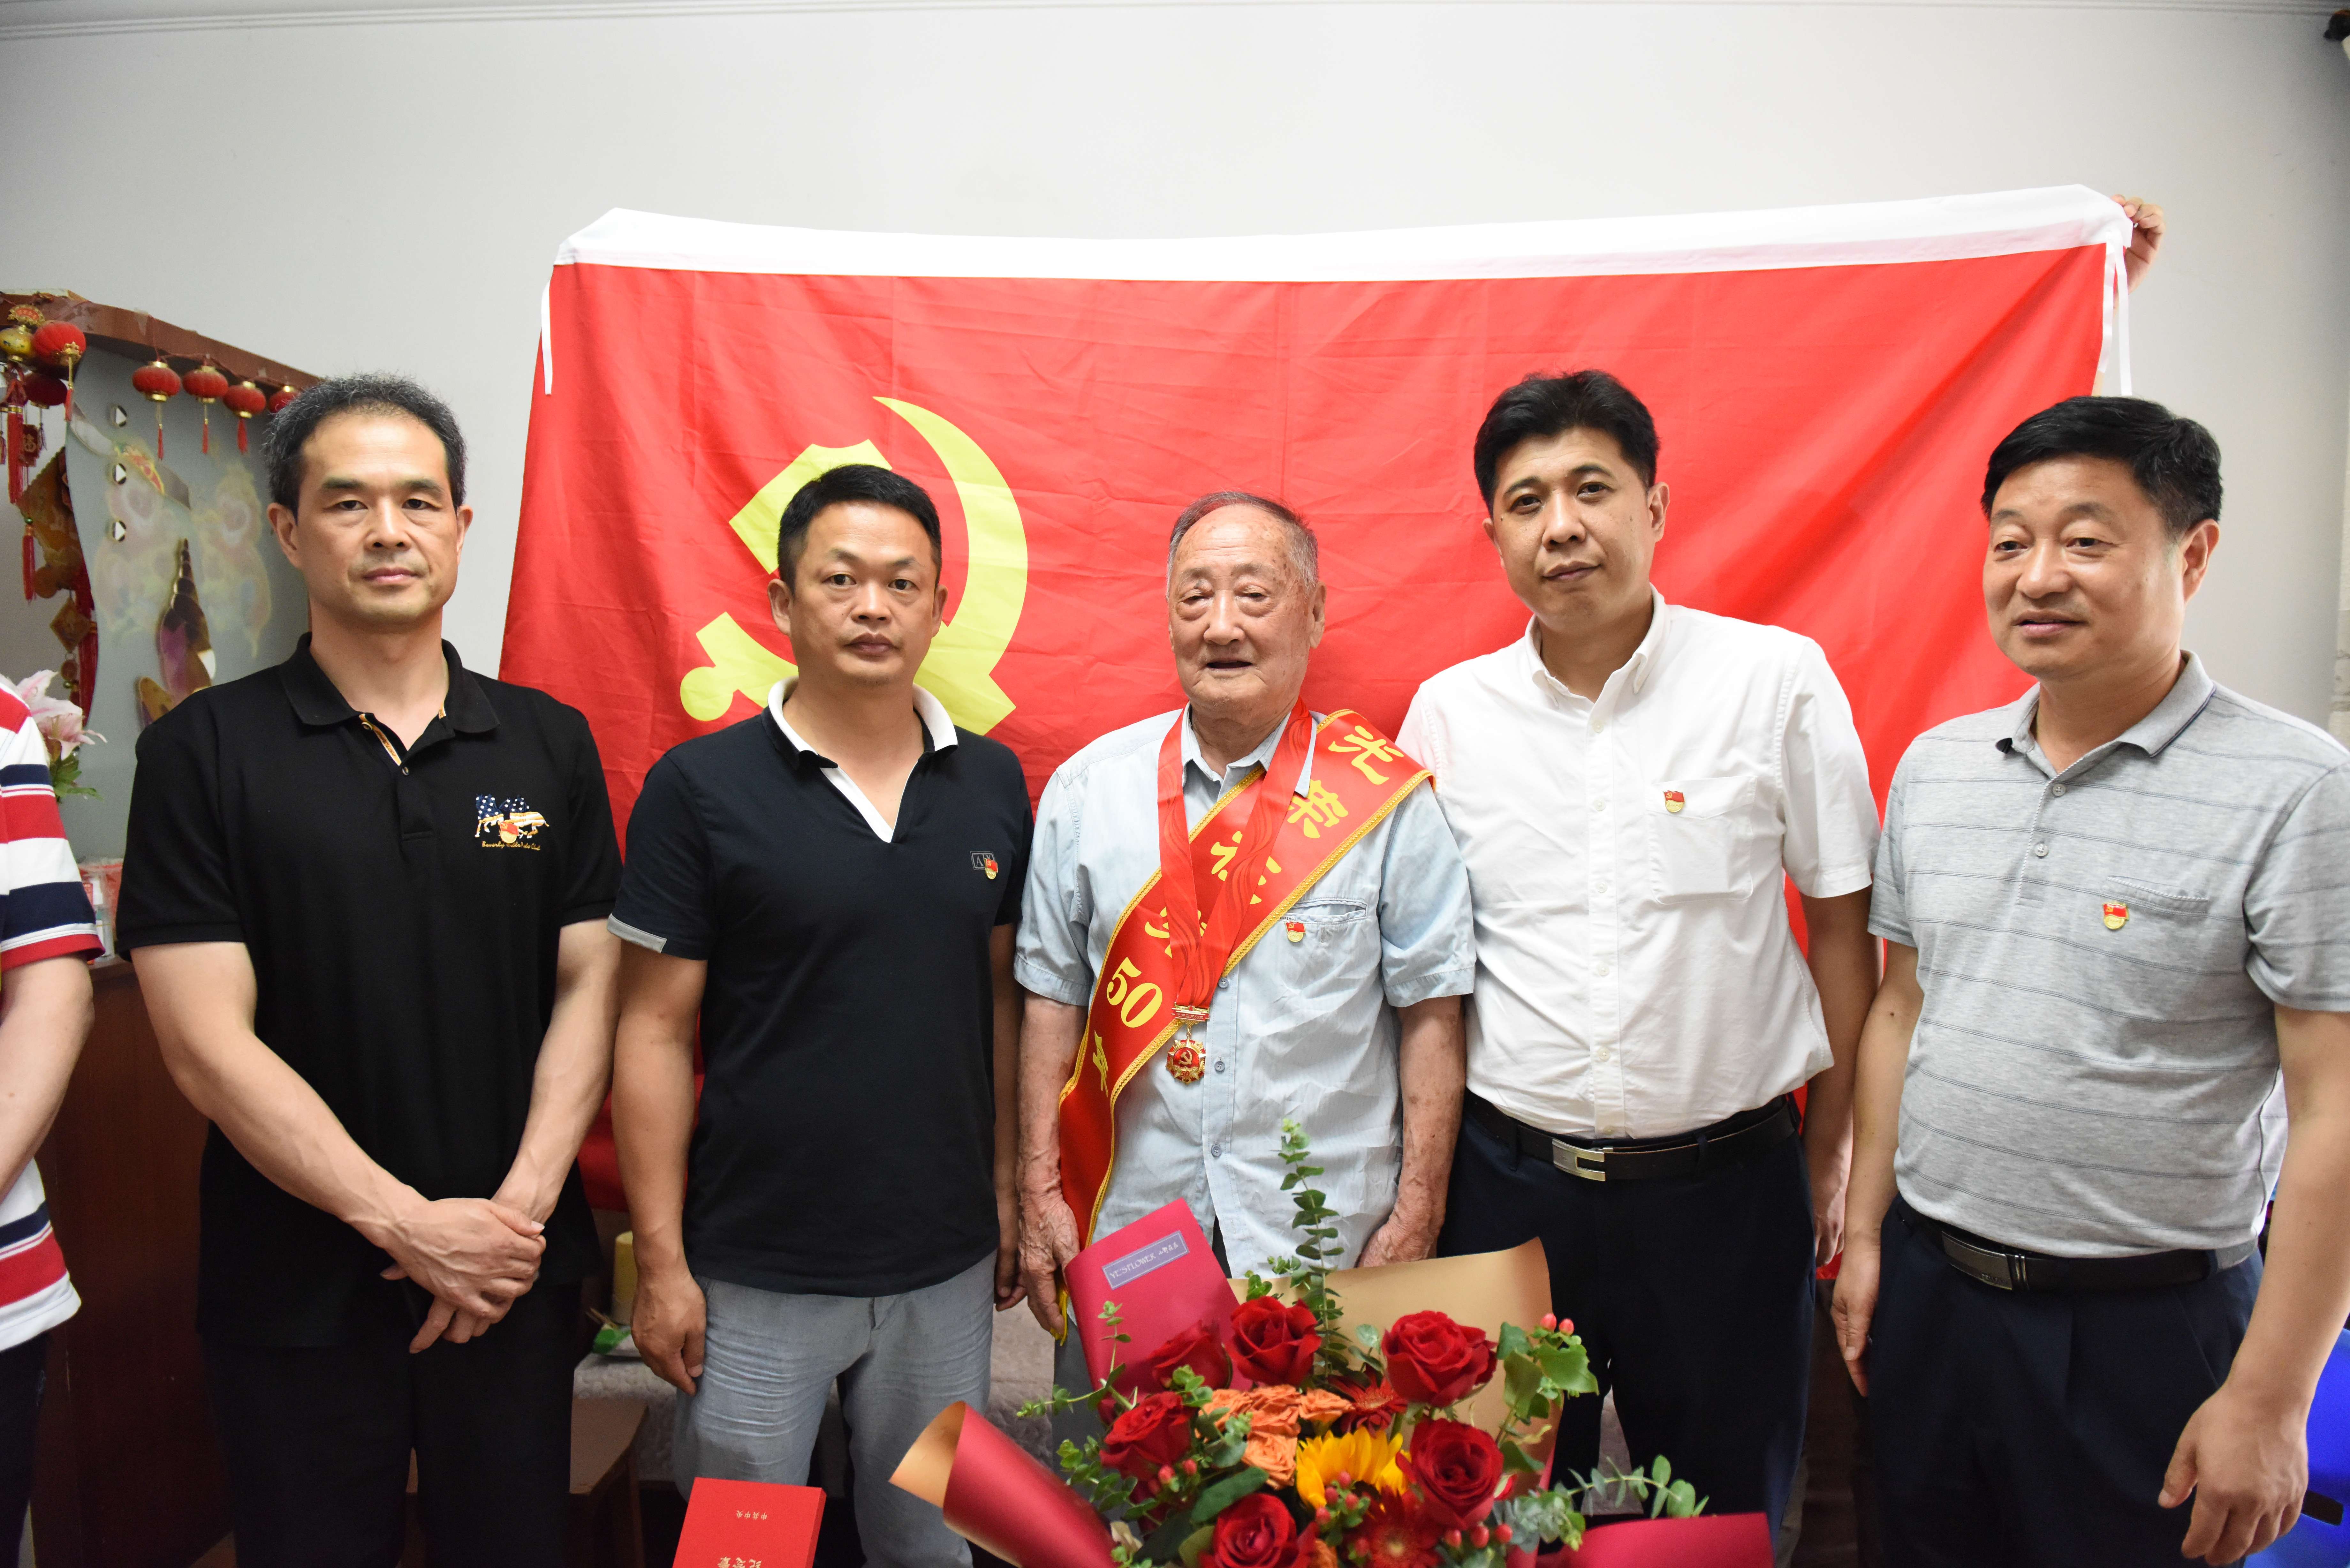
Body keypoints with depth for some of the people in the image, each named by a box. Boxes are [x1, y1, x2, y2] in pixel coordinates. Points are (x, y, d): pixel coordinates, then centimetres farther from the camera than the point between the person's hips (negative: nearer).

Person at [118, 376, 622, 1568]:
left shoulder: (548, 742, 2)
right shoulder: (204, 751, -5)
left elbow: (587, 989, 1)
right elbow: (208, 1044, -10)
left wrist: (518, 1210, -10)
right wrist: (408, 1223, -14)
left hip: (514, 1281, 2)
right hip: (295, 1289, -2)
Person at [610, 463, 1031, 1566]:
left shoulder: (993, 783, 2)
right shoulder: (700, 786, -9)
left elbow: (1003, 1001, 7)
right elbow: (657, 1033, -7)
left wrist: (1012, 1194, 6)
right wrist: (660, 1262, -8)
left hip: (945, 1266, 3)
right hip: (754, 1276, -3)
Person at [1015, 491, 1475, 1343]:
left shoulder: (1386, 799, -5)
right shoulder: (1085, 790, 2)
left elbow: (1431, 1012, -3)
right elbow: (1053, 998, 5)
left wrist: (1416, 1219, -5)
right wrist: (1039, 1192, 2)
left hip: (1327, 1246, -1)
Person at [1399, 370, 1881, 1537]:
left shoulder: (1780, 681, -5)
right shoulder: (1449, 711, 0)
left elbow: (1842, 924, 2)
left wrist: (1834, 1155, 2)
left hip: (1726, 1183, -1)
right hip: (1505, 1179, 2)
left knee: (1728, 1511, 16)